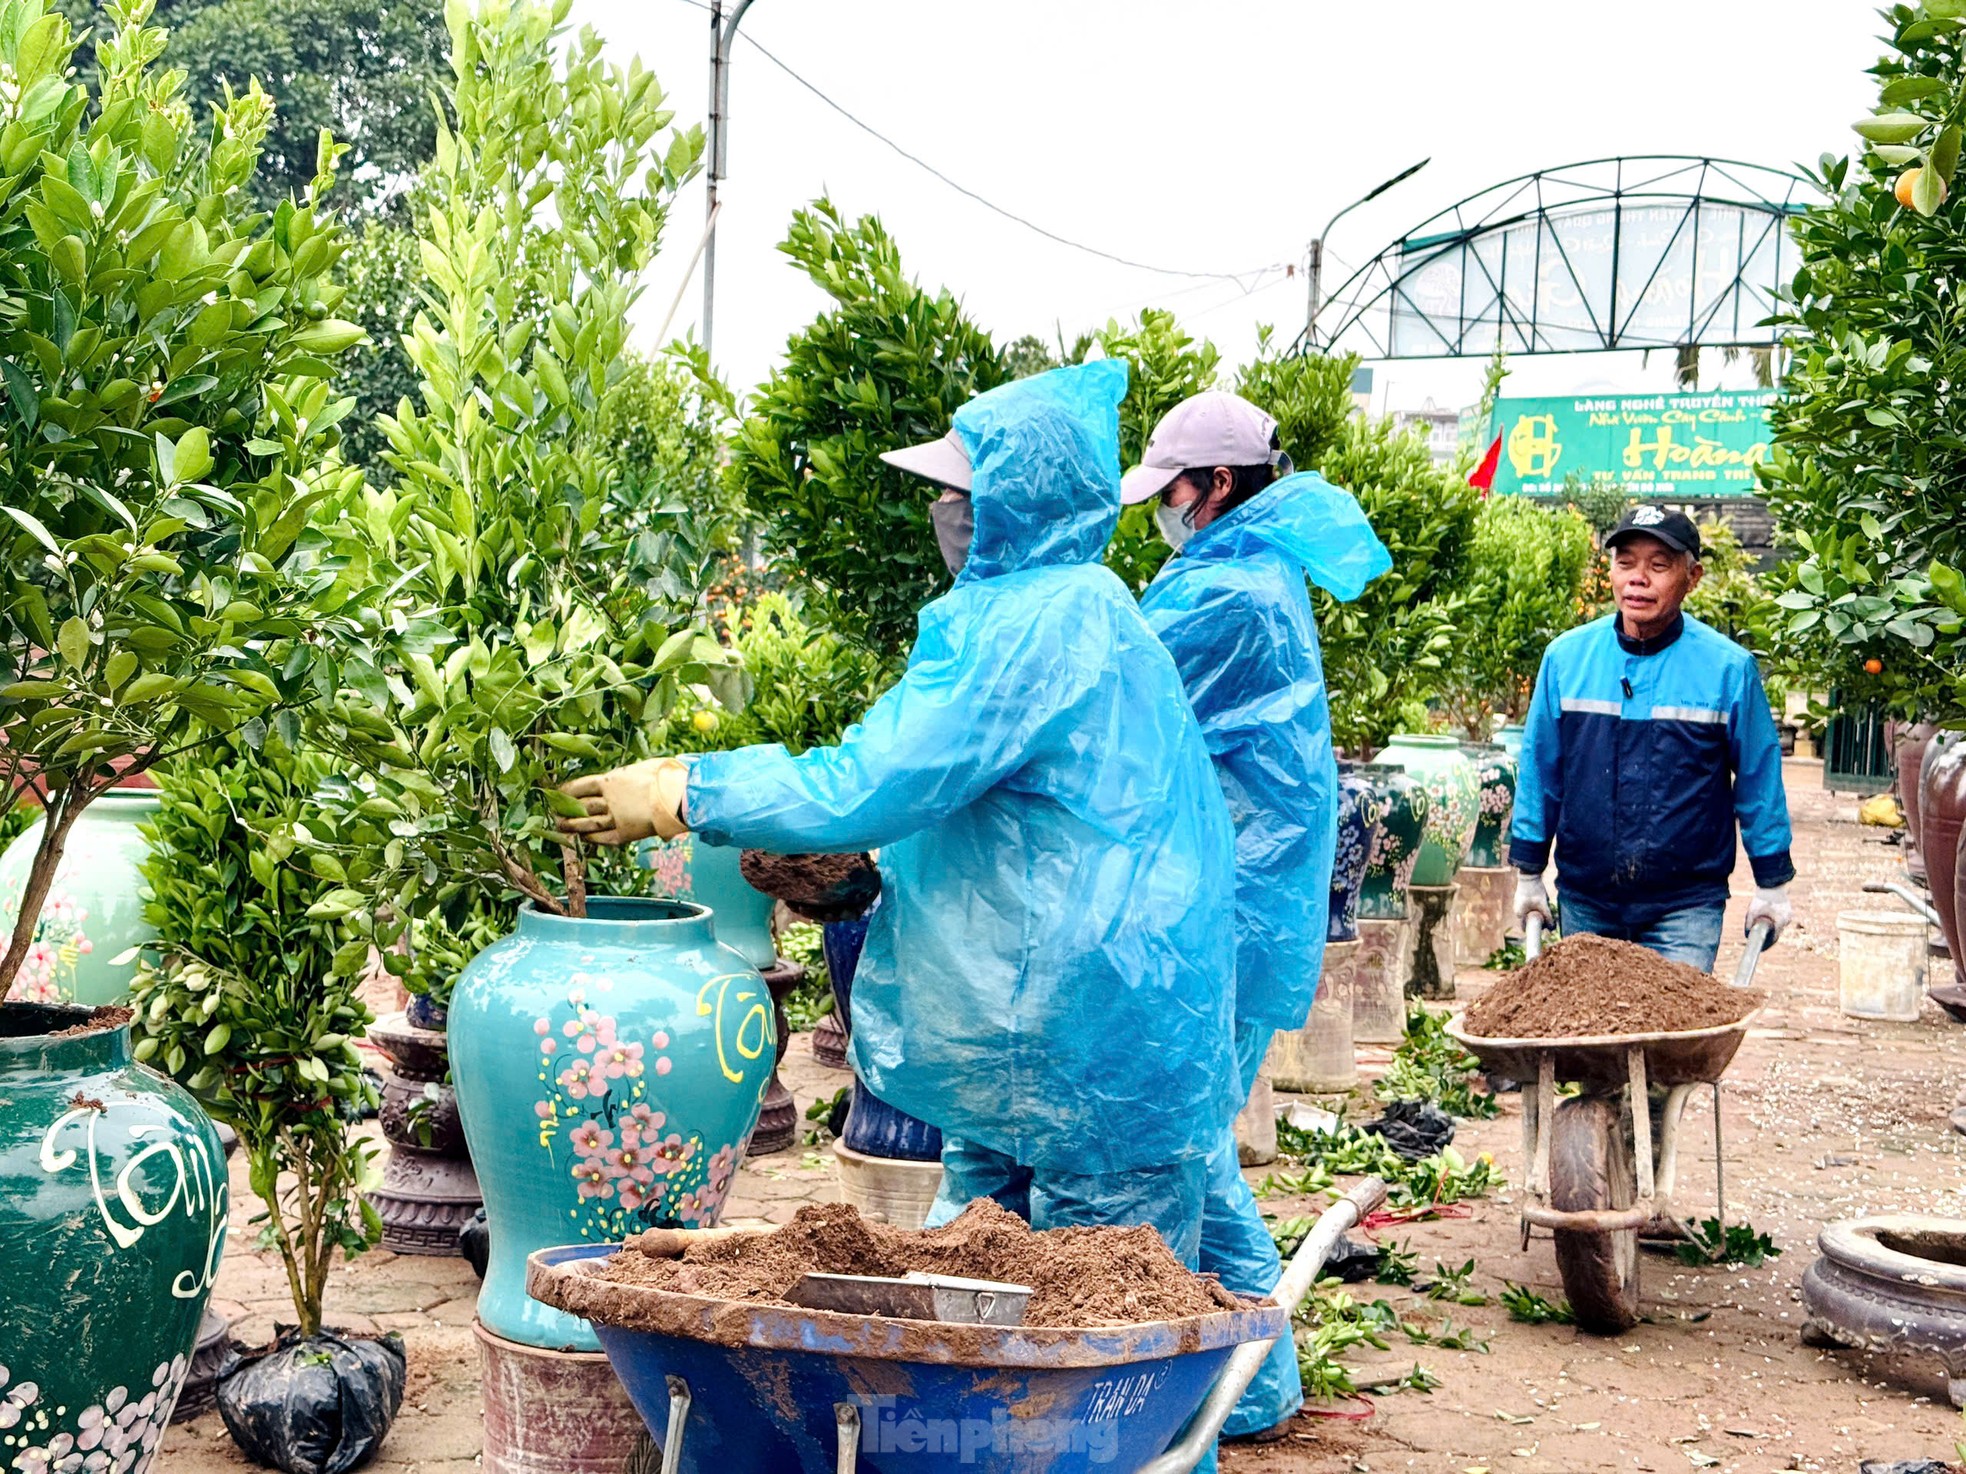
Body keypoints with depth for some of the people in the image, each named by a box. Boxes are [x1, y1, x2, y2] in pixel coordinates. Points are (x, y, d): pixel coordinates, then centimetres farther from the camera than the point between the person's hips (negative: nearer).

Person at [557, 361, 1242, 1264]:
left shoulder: (1033, 625, -19)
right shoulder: (1076, 610, 14)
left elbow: (869, 785, -21)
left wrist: (680, 795, -12)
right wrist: (848, 872, 12)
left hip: (1088, 1047, -10)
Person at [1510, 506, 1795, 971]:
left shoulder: (1727, 667, -6)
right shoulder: (1566, 656, -1)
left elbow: (1759, 779, 3)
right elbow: (1539, 771, 8)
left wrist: (1772, 884, 7)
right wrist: (1528, 873, 9)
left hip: (1686, 904, -3)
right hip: (1584, 902, 3)